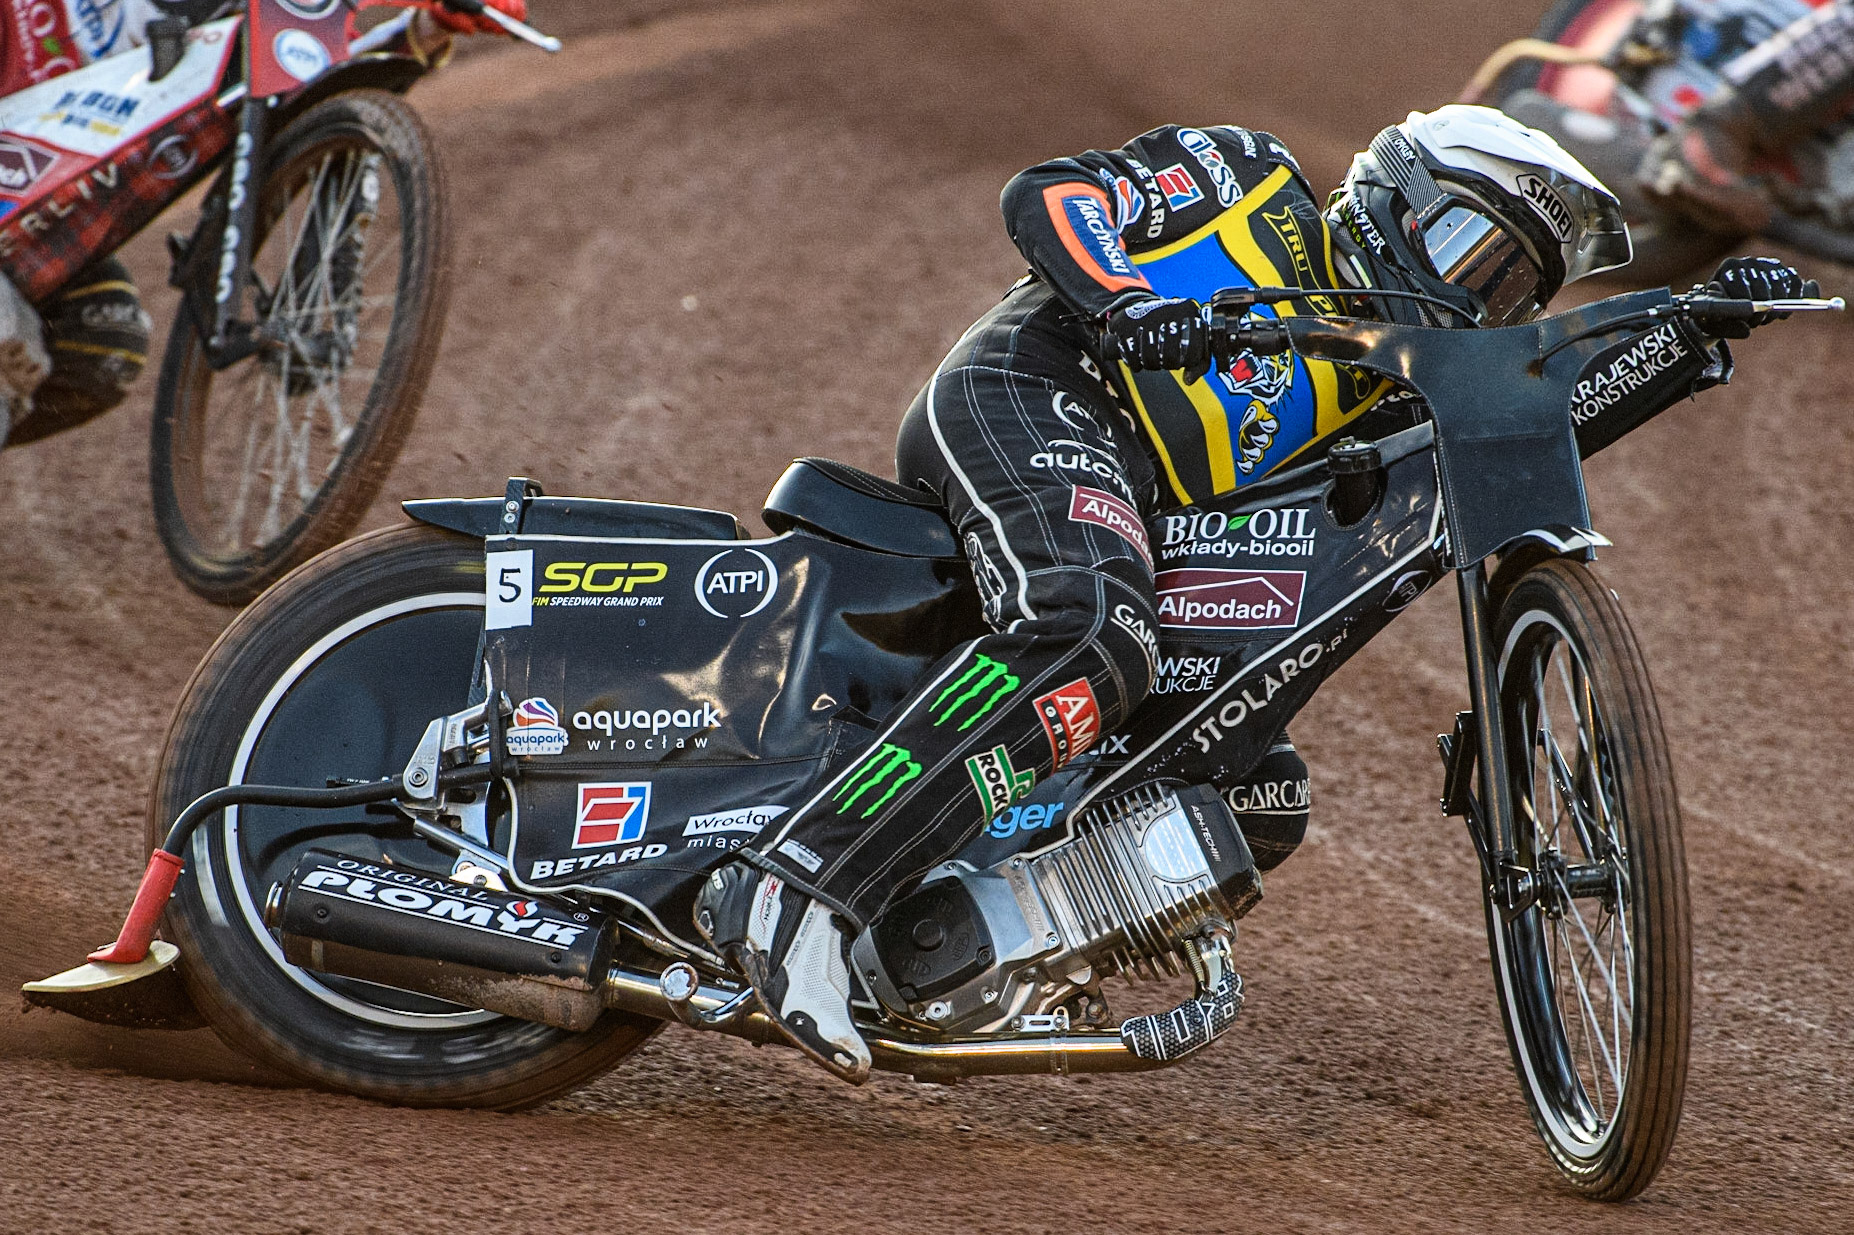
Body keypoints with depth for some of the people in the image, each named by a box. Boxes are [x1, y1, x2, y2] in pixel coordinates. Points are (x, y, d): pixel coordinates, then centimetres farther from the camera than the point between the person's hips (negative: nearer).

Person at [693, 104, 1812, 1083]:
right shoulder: (1247, 179, 10)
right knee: (1088, 630, -37)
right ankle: (793, 888, -47)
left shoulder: (1380, 367, 26)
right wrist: (1128, 309, -21)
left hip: (1143, 533, 9)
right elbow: (1043, 193, -1)